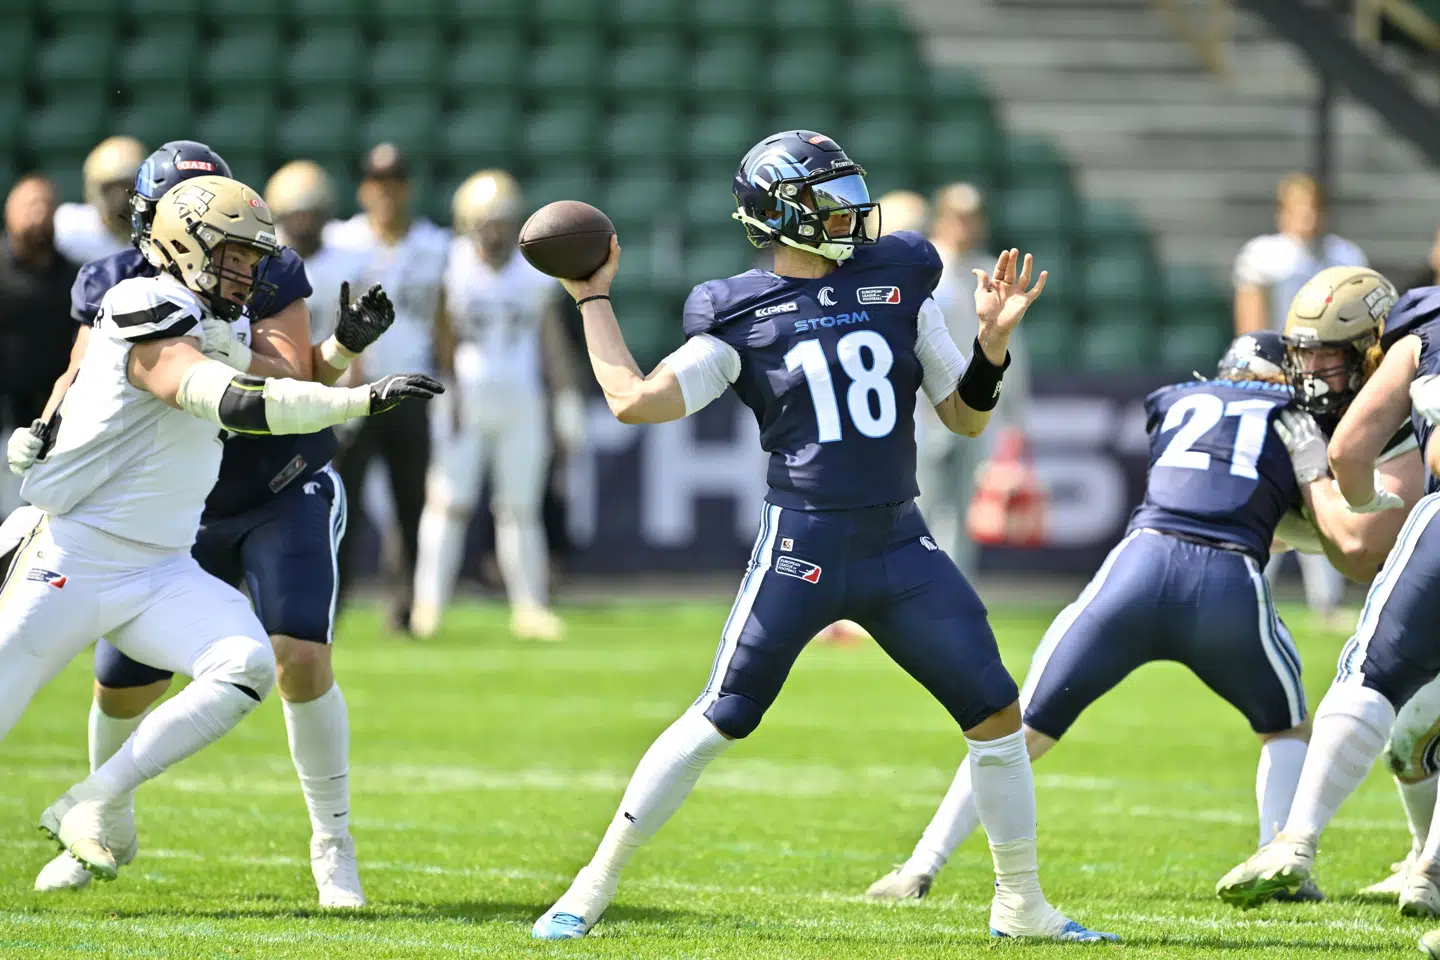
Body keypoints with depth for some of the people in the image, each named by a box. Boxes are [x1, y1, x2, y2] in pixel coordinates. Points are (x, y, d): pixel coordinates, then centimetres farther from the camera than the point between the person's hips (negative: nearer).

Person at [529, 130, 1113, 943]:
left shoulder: (898, 283, 8)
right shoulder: (741, 316, -2)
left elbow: (967, 417, 13)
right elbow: (635, 401, -10)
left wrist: (994, 339, -4)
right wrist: (594, 299, -3)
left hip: (900, 546, 4)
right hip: (801, 543, -4)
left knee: (998, 714, 1)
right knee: (719, 719, -6)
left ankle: (1021, 903, 16)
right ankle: (595, 886, 5)